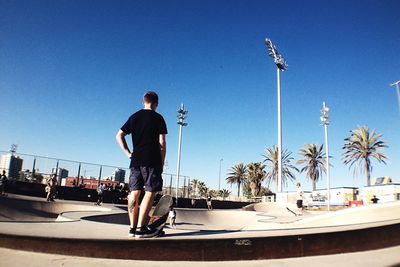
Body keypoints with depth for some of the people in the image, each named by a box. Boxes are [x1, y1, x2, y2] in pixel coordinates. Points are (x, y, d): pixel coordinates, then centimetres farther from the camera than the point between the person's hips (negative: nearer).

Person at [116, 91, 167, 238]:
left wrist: (128, 153, 12)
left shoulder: (134, 117, 15)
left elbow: (119, 136, 13)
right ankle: (140, 228, -8)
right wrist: (162, 163, 2)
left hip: (136, 160, 5)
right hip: (152, 161, -5)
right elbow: (162, 143, -5)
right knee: (150, 192, -4)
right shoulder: (158, 118, 0)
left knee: (134, 192, 6)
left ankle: (133, 227, 9)